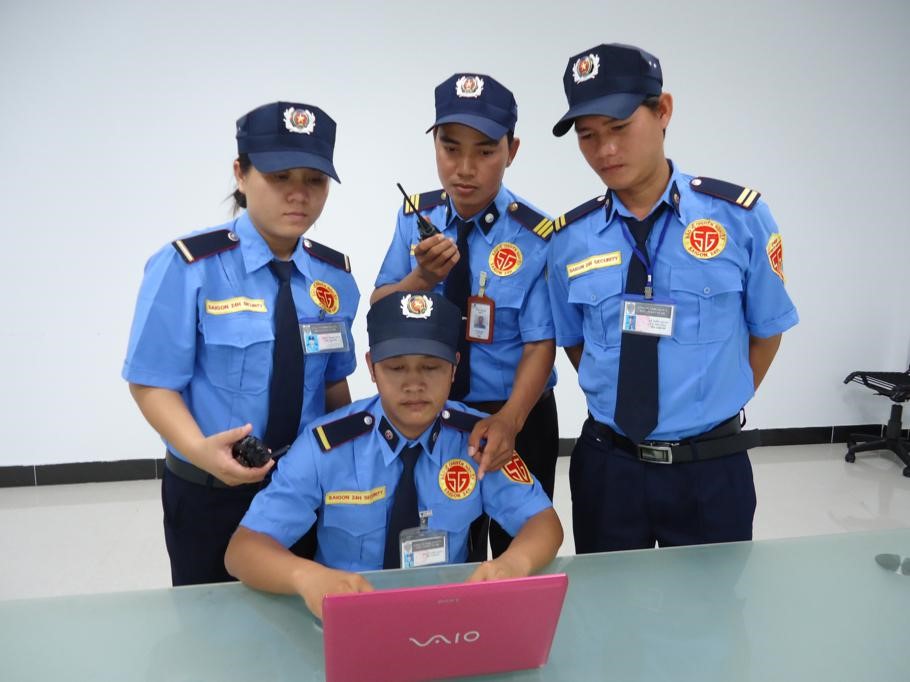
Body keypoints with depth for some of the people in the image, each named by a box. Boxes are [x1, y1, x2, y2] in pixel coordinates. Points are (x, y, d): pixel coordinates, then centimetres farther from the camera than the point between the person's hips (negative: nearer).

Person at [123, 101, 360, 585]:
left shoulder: (335, 276, -2)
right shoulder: (186, 266, -14)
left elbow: (334, 381, 7)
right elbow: (151, 382, -13)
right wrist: (199, 450, -30)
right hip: (209, 494, -3)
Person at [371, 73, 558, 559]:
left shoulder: (536, 236, -14)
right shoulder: (416, 216, -4)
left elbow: (540, 345, -17)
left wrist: (508, 421, -34)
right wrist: (422, 277, -23)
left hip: (514, 419, -2)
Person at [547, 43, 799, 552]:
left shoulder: (740, 216, -10)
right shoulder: (571, 238, -5)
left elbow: (767, 330, 2)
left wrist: (713, 409, 6)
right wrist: (621, 403, 3)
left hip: (711, 469, -1)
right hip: (606, 465, 2)